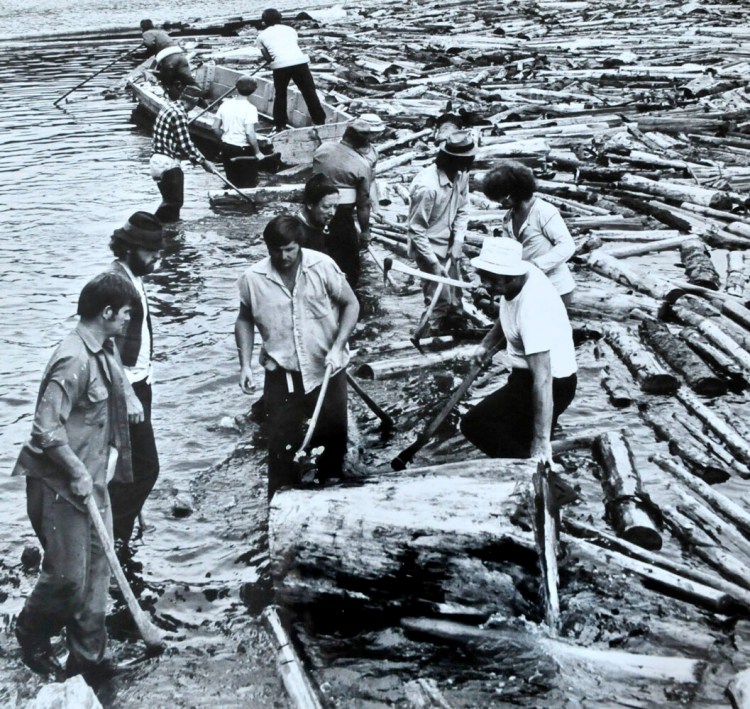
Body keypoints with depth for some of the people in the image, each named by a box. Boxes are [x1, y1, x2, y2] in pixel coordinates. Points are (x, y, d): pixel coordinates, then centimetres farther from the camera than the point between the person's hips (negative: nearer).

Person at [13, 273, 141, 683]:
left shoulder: (103, 352, 7)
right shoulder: (75, 360, -23)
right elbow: (46, 429, -27)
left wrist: (127, 397, 17)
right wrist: (78, 474, -22)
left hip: (92, 478, 10)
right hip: (62, 484, -9)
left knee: (96, 567, 12)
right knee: (67, 575, -2)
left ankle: (88, 655, 23)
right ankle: (31, 635, 26)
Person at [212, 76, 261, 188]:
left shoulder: (225, 105, 1)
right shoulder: (250, 109, -17)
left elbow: (215, 127, 5)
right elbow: (250, 133, -23)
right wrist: (257, 152, -13)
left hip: (226, 148, 6)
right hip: (243, 150, -6)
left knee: (232, 182, 17)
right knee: (249, 184, 7)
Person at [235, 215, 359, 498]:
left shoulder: (322, 266, -13)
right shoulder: (253, 278, -9)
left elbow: (351, 304, -3)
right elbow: (244, 320, 6)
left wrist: (338, 347, -14)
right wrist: (245, 365, -3)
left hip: (327, 370, 0)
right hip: (282, 374, 0)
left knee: (332, 438, 13)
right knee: (282, 445, 3)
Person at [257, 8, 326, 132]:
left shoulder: (262, 35, 17)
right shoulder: (290, 29, 24)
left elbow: (267, 57, 7)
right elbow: (293, 46, 19)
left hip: (280, 65, -1)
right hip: (300, 61, 1)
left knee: (280, 94, 18)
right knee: (309, 92, 13)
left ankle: (279, 125, 20)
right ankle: (320, 121, 18)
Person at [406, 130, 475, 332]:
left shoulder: (461, 175, -9)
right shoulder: (427, 186, -30)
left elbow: (463, 210, 4)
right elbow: (416, 230, -23)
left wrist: (458, 241, -10)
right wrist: (434, 263, -21)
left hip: (449, 246, 7)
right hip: (429, 247, -7)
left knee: (455, 292, 14)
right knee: (440, 296, -3)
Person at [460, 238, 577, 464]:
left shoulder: (532, 306, -35)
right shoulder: (518, 275, -11)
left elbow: (543, 379, -38)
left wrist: (542, 440, -38)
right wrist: (487, 343, 9)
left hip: (553, 383, -9)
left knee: (474, 425, -20)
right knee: (518, 440, 25)